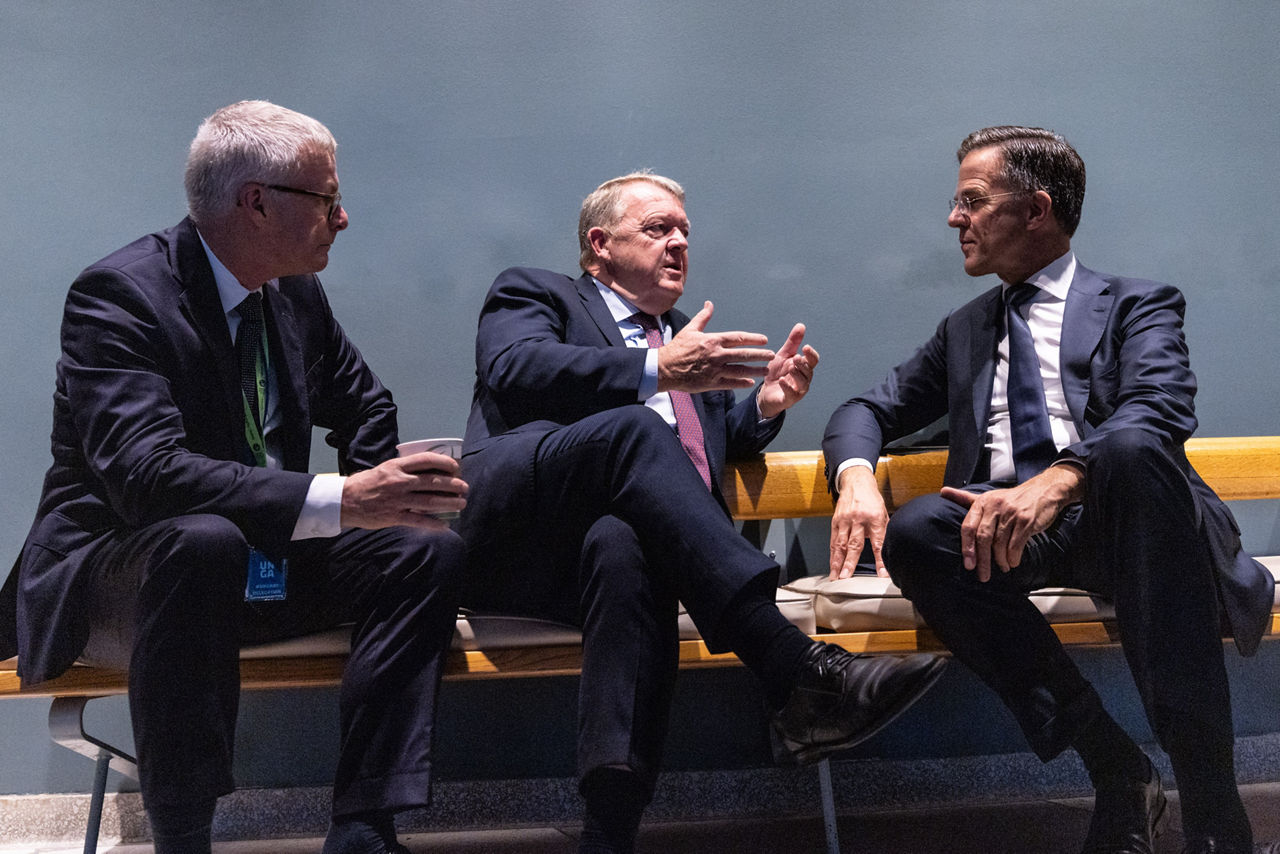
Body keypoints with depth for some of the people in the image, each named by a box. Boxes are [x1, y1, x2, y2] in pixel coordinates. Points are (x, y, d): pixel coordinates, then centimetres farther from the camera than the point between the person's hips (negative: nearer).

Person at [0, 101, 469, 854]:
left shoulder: (297, 293, 4)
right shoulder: (119, 294, -19)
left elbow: (366, 406, 20)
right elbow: (144, 470, -34)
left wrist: (377, 496, -3)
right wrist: (338, 502, -42)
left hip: (261, 564, 7)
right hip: (115, 577, -7)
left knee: (429, 550, -11)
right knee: (203, 538, -38)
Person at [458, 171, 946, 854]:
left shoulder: (688, 342, 35)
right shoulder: (532, 294, 19)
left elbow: (717, 445, 34)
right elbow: (514, 368, -4)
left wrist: (764, 405, 11)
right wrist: (655, 369, -15)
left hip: (606, 538, 3)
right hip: (506, 533, -3)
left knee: (625, 544, -36)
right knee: (634, 428, -34)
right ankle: (797, 674, -45)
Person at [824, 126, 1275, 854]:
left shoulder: (1137, 305, 11)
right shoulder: (963, 331, 27)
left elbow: (1161, 410, -10)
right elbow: (869, 410, 21)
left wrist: (1056, 481, -31)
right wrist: (856, 474, -6)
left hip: (1126, 520, -3)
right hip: (1007, 531, 4)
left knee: (1134, 448, -37)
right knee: (914, 533, -29)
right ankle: (1116, 769, -21)